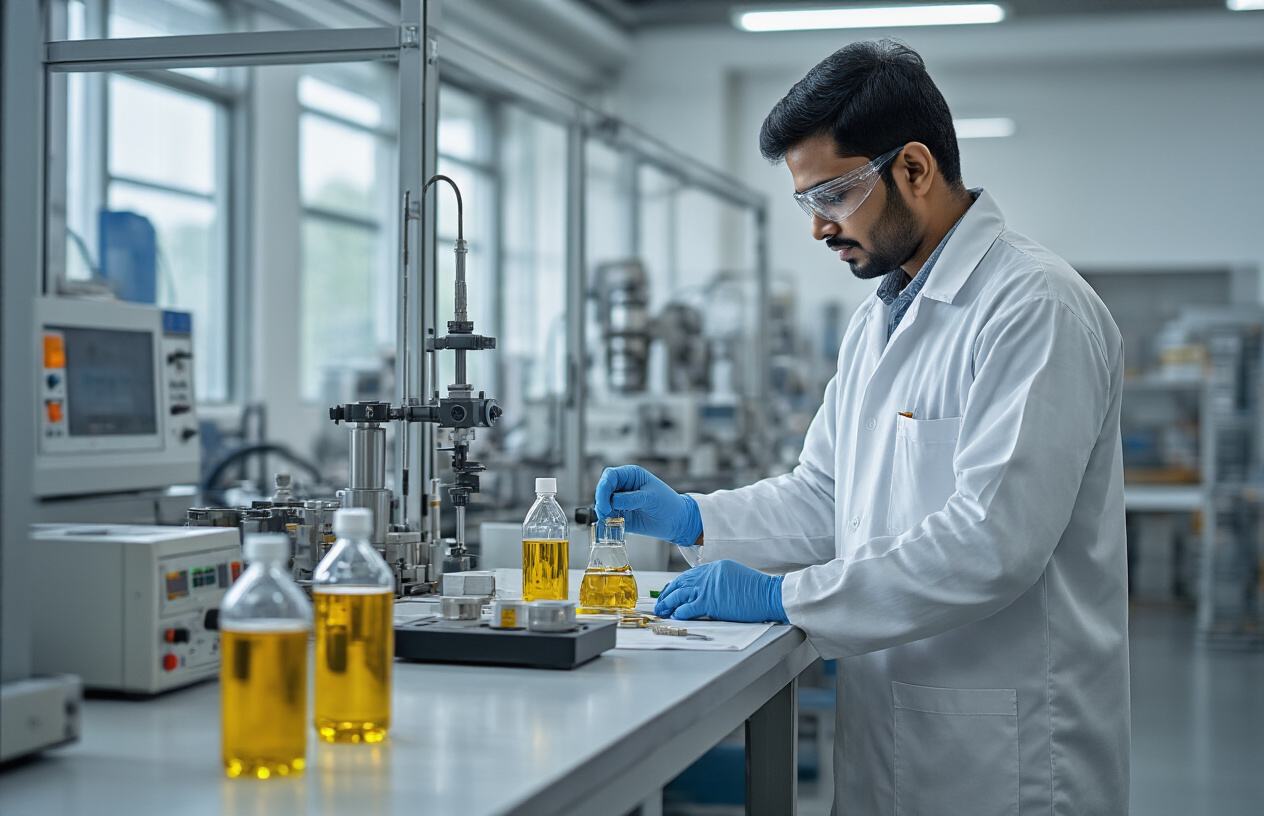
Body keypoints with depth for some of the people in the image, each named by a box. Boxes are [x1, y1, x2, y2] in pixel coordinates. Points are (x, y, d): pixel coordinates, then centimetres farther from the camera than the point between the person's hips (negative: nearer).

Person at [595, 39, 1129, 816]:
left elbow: (992, 542, -25)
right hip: (887, 731, 8)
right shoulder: (878, 320, 14)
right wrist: (692, 519, 2)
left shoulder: (1036, 308, -16)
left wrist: (782, 596, -22)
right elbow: (825, 499, 19)